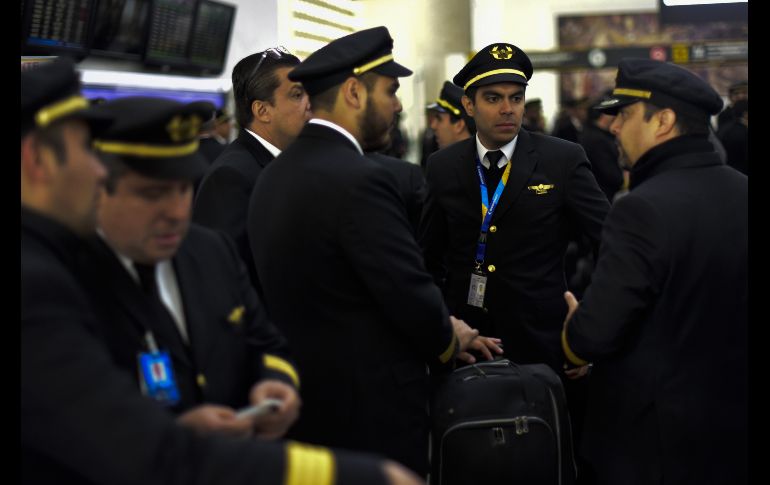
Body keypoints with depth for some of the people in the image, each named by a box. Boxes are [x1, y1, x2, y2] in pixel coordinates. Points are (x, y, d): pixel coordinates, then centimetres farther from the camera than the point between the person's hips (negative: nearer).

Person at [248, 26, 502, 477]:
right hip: (372, 408, -9)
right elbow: (411, 294, -21)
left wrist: (441, 332, 8)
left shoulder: (276, 173, 6)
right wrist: (449, 341, 1)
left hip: (308, 401, 9)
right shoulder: (360, 179, -22)